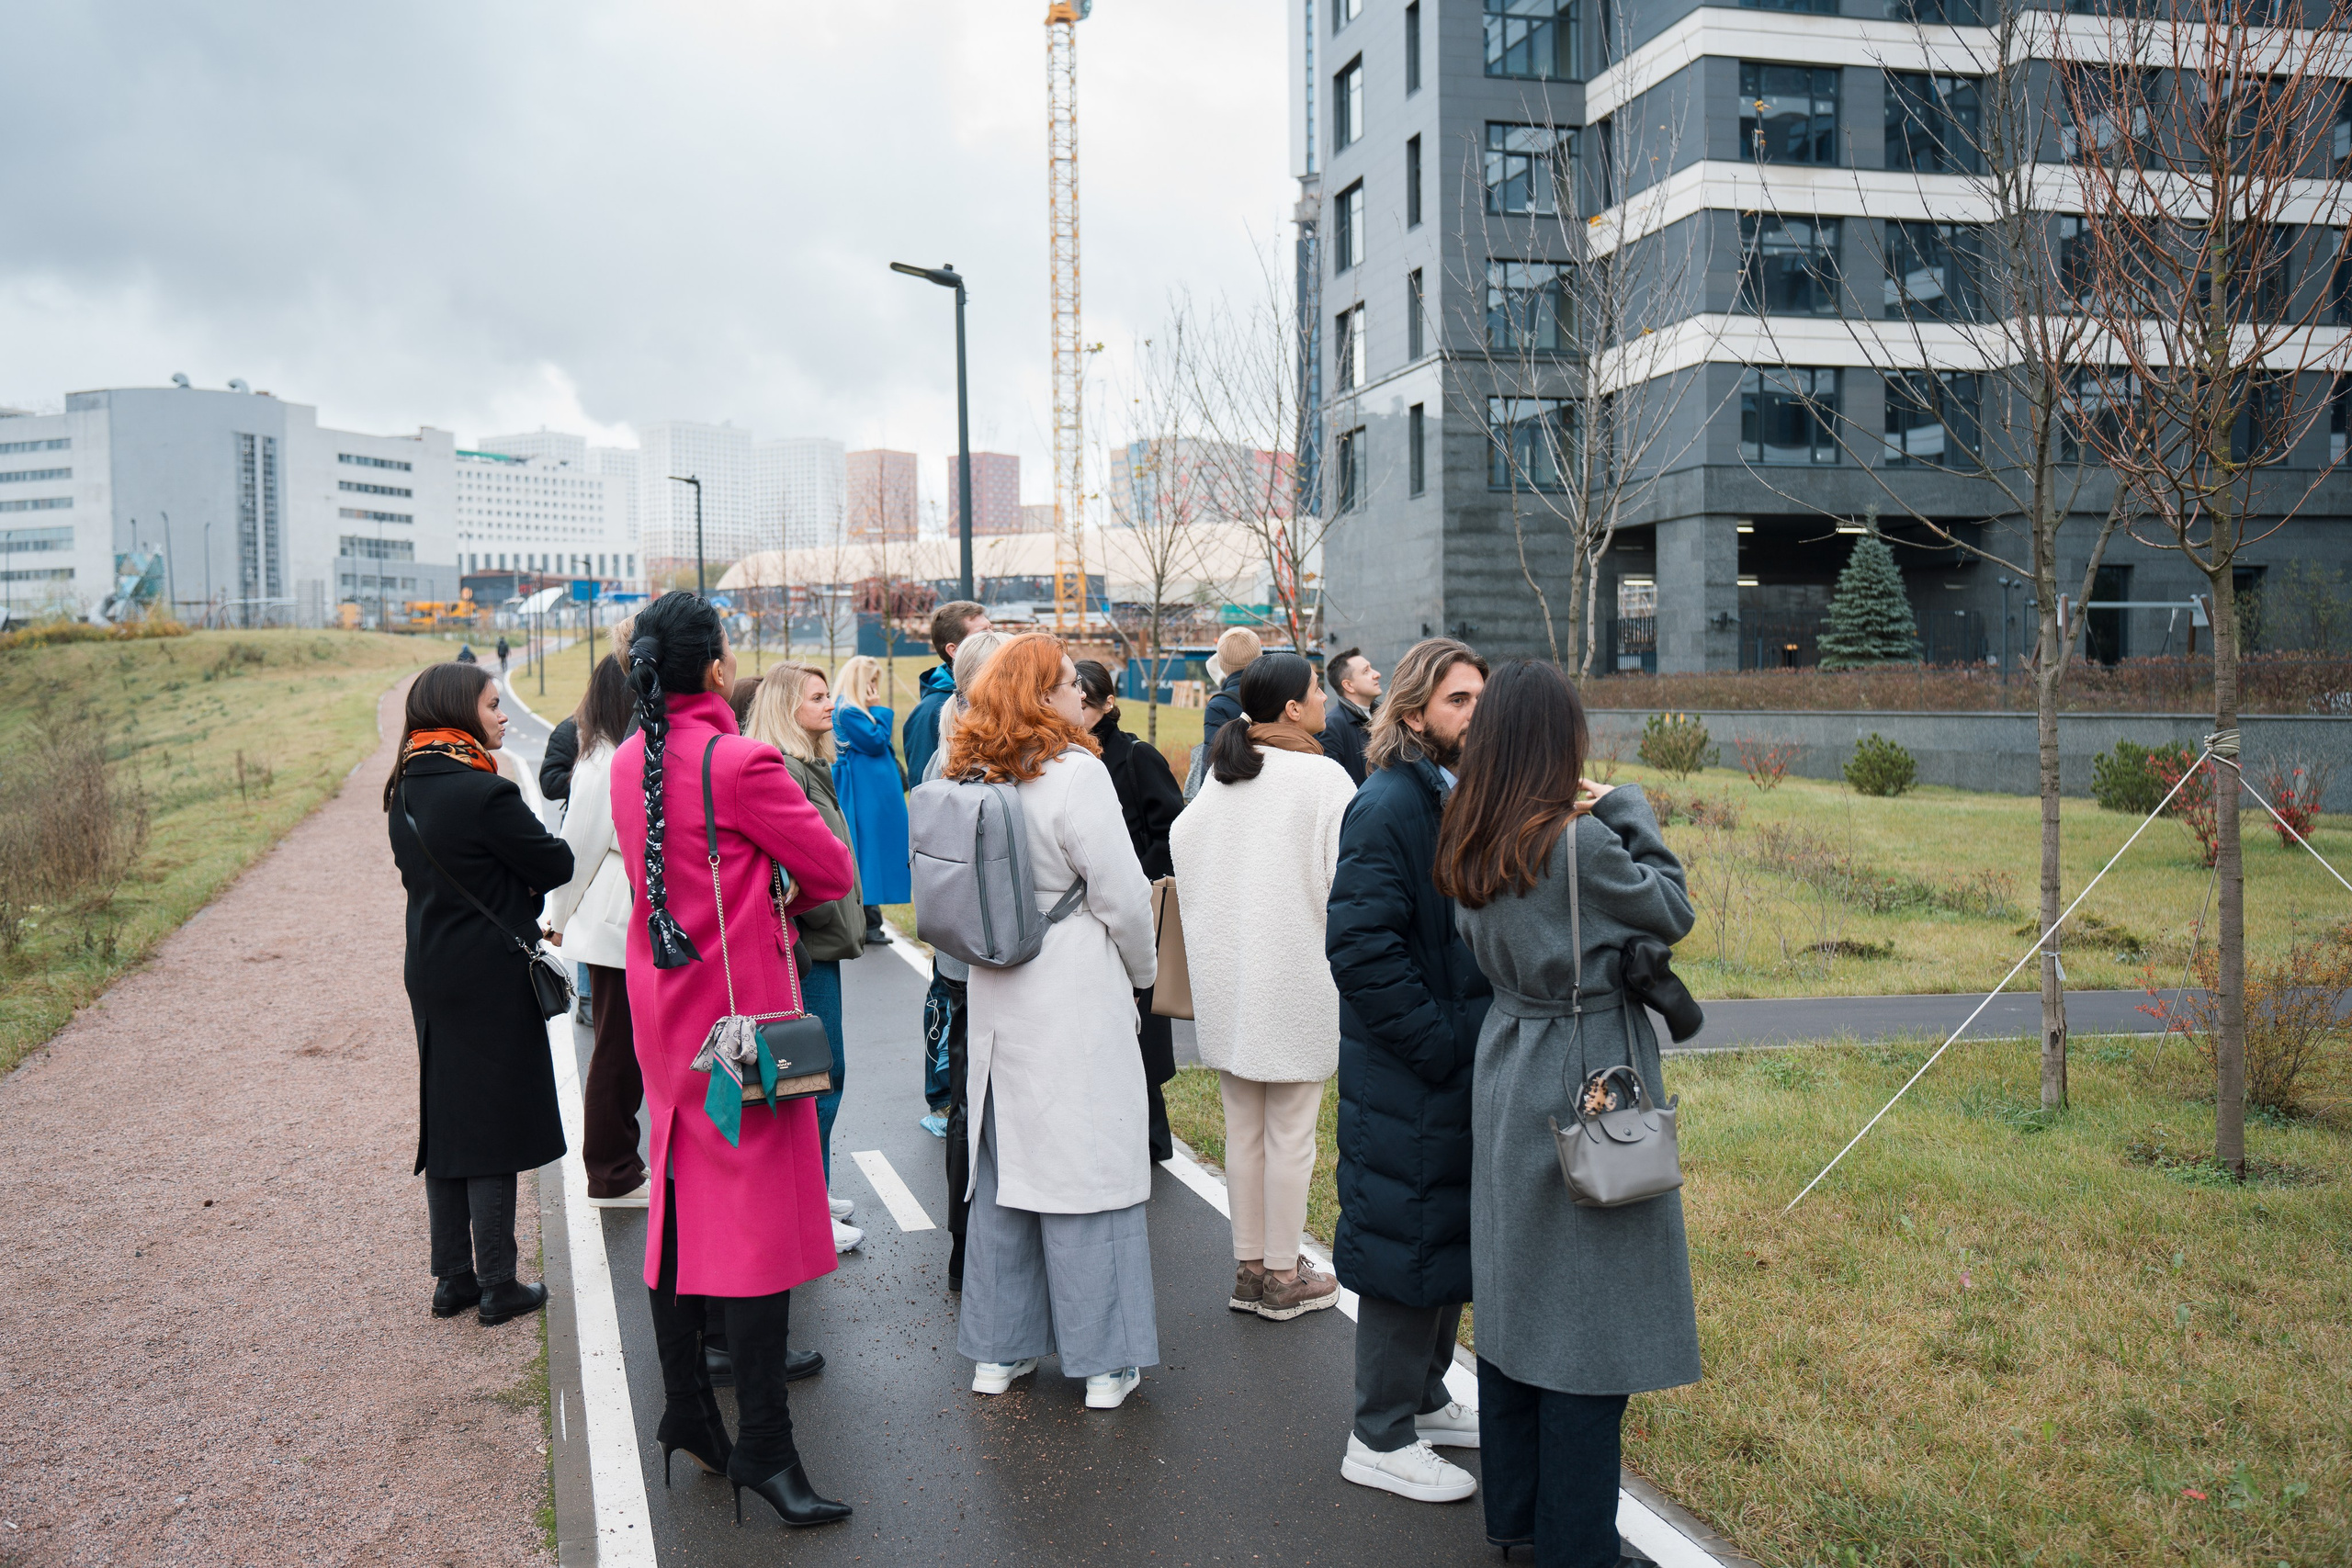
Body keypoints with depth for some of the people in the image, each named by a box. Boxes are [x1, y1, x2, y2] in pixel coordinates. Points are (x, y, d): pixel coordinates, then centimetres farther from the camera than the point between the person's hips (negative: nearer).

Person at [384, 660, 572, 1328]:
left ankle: (451, 1279, 22)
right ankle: (497, 1287, 10)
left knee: (444, 1125, 14)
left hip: (430, 976, 8)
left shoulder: (405, 794, 6)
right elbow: (556, 865, -13)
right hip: (492, 980, -8)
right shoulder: (485, 792, -19)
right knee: (494, 1128, 1)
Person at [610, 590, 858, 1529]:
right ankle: (762, 1445, 3)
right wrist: (784, 899, 7)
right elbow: (833, 872, -12)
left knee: (679, 1199, 16)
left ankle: (684, 1409, 27)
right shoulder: (739, 763, -19)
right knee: (759, 1211, -2)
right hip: (740, 1008, -8)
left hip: (661, 1001, 8)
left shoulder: (628, 763, 4)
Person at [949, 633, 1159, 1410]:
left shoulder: (971, 778, 4)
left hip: (995, 996, 7)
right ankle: (1104, 1363, 11)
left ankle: (998, 1350, 24)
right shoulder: (1075, 773, -15)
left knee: (1004, 1164, 14)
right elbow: (1122, 895, -13)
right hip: (1075, 997, -6)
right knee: (1088, 1164, 2)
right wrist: (1140, 970, 5)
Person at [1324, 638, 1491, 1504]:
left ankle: (1425, 1399, 37)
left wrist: (1481, 1038, 9)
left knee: (1452, 1237, 20)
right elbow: (1358, 946, -25)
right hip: (1407, 1079, -9)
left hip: (1464, 1069, 9)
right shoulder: (1389, 807, -19)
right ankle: (1380, 1438, 16)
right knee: (1408, 1242, 1)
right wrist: (1436, 1042, -22)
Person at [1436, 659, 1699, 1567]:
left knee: (1513, 1302, 17)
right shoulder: (1580, 843, -20)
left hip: (1507, 1078, 8)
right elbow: (1672, 912, -8)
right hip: (1584, 1089, -8)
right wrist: (1626, 810, 1)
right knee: (1586, 1323, 3)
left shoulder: (1471, 847, 1)